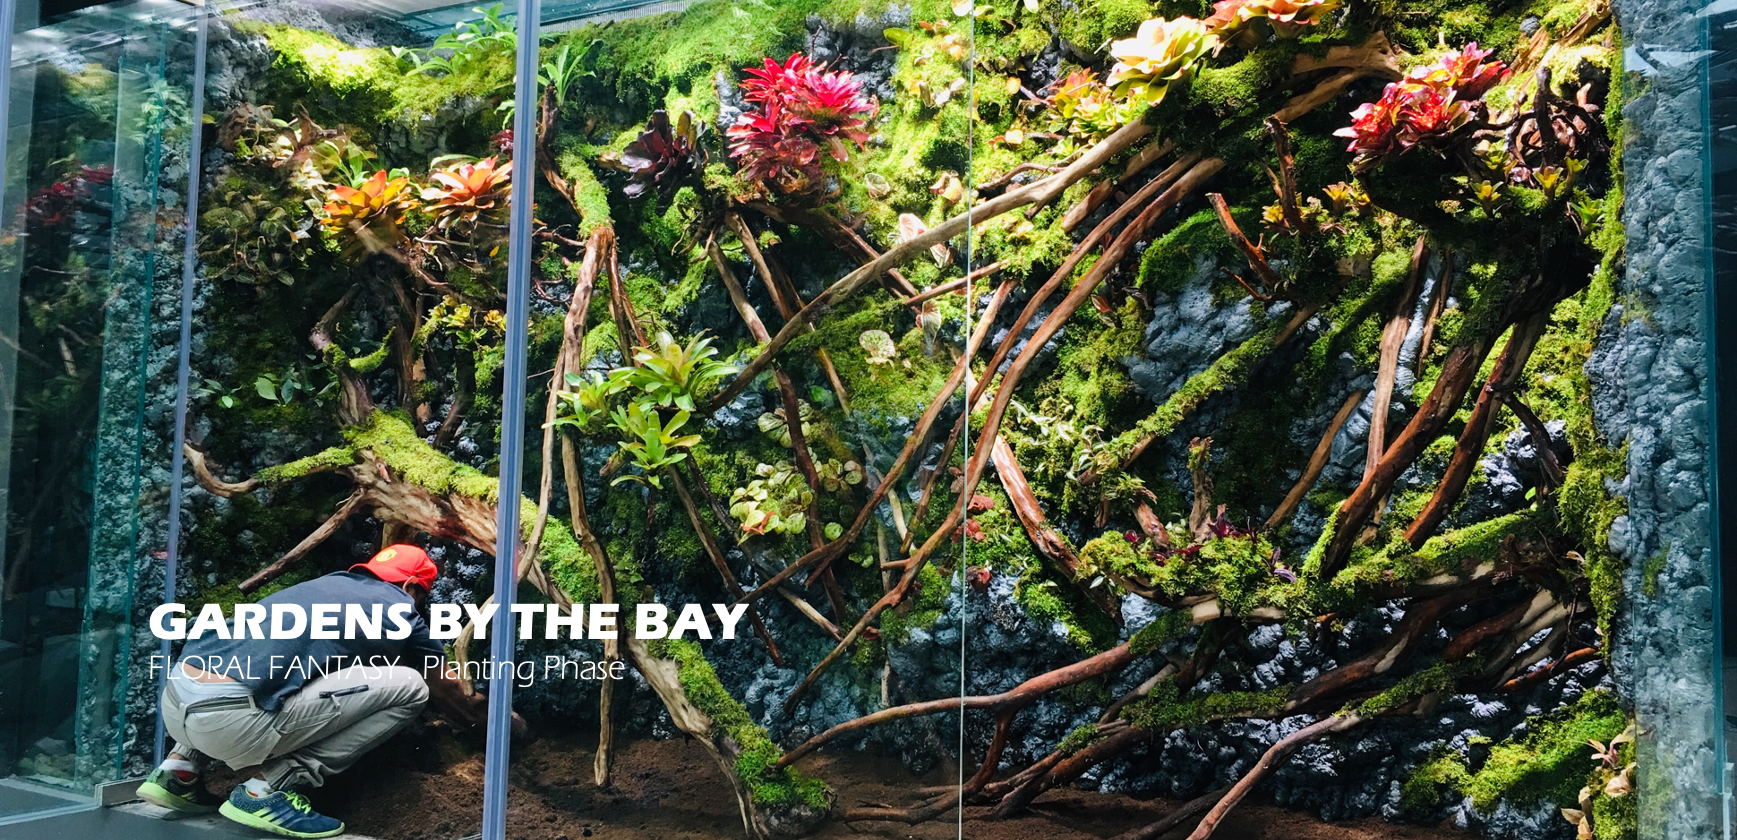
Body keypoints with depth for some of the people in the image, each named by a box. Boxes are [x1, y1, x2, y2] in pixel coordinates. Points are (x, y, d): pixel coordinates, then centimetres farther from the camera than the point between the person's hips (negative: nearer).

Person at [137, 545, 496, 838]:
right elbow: (446, 690, 25)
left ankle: (181, 769, 20)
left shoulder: (332, 582, 27)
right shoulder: (399, 608, 10)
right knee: (410, 686, 0)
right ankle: (268, 788, -3)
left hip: (174, 703, 8)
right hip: (228, 722, -8)